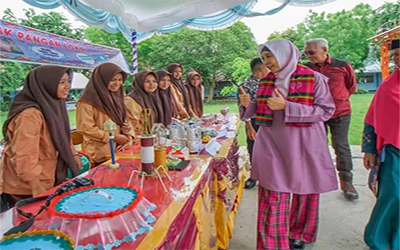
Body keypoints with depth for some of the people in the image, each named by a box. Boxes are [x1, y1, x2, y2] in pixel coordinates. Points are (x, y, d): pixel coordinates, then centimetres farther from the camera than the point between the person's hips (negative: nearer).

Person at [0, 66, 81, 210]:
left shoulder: (53, 105, 3)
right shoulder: (30, 114, -25)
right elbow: (24, 160, -27)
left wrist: (73, 155, 8)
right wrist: (40, 193, -24)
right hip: (27, 190, -8)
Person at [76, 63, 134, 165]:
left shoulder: (116, 96, 10)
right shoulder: (88, 101, -13)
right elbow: (86, 128, -17)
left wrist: (129, 136, -5)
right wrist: (113, 137, -17)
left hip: (120, 151, 7)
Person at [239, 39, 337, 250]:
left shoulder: (313, 79, -7)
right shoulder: (265, 81, 7)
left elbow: (326, 111, -12)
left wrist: (287, 107, -21)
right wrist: (249, 105, -7)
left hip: (303, 146, -2)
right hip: (272, 145, 3)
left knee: (304, 193, 13)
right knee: (273, 197, 3)